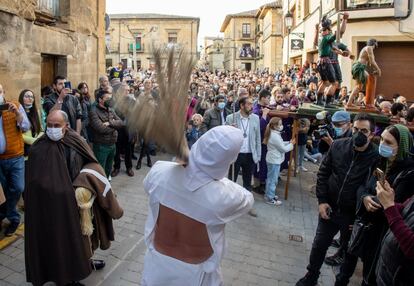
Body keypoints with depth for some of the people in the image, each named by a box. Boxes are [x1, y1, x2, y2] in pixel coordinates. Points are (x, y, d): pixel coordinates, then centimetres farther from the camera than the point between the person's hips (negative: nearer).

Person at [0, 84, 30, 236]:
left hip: (16, 157, 0)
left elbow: (26, 127, -9)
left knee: (17, 189, -4)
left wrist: (17, 113, -23)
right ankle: (14, 218, 27)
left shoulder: (16, 106, -2)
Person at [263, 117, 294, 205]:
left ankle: (269, 194, 32)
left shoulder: (273, 134, 8)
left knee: (270, 178, 20)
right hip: (275, 161, -10)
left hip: (272, 159, 10)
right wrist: (291, 144, -4)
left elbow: (280, 144, 17)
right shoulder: (275, 136, -23)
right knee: (273, 179, 0)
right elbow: (283, 149, -18)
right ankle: (270, 198, 9)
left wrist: (288, 142, 4)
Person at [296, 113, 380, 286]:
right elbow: (323, 173, 1)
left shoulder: (377, 157, -16)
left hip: (355, 215, -2)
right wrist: (322, 200, -5)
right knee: (319, 246, 15)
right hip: (329, 208, 3)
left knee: (350, 252, 17)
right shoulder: (338, 146, -6)